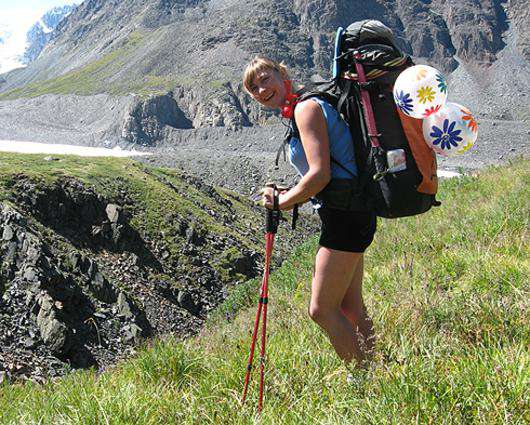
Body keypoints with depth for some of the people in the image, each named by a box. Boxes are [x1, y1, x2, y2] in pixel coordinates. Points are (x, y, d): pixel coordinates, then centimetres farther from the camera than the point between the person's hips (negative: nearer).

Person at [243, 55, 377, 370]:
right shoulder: (309, 106, 16)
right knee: (351, 309, 18)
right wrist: (285, 193, 10)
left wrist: (282, 201, -9)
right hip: (351, 213, 10)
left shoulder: (306, 107, -13)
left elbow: (320, 175, -22)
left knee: (322, 310, -3)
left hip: (345, 217, -10)